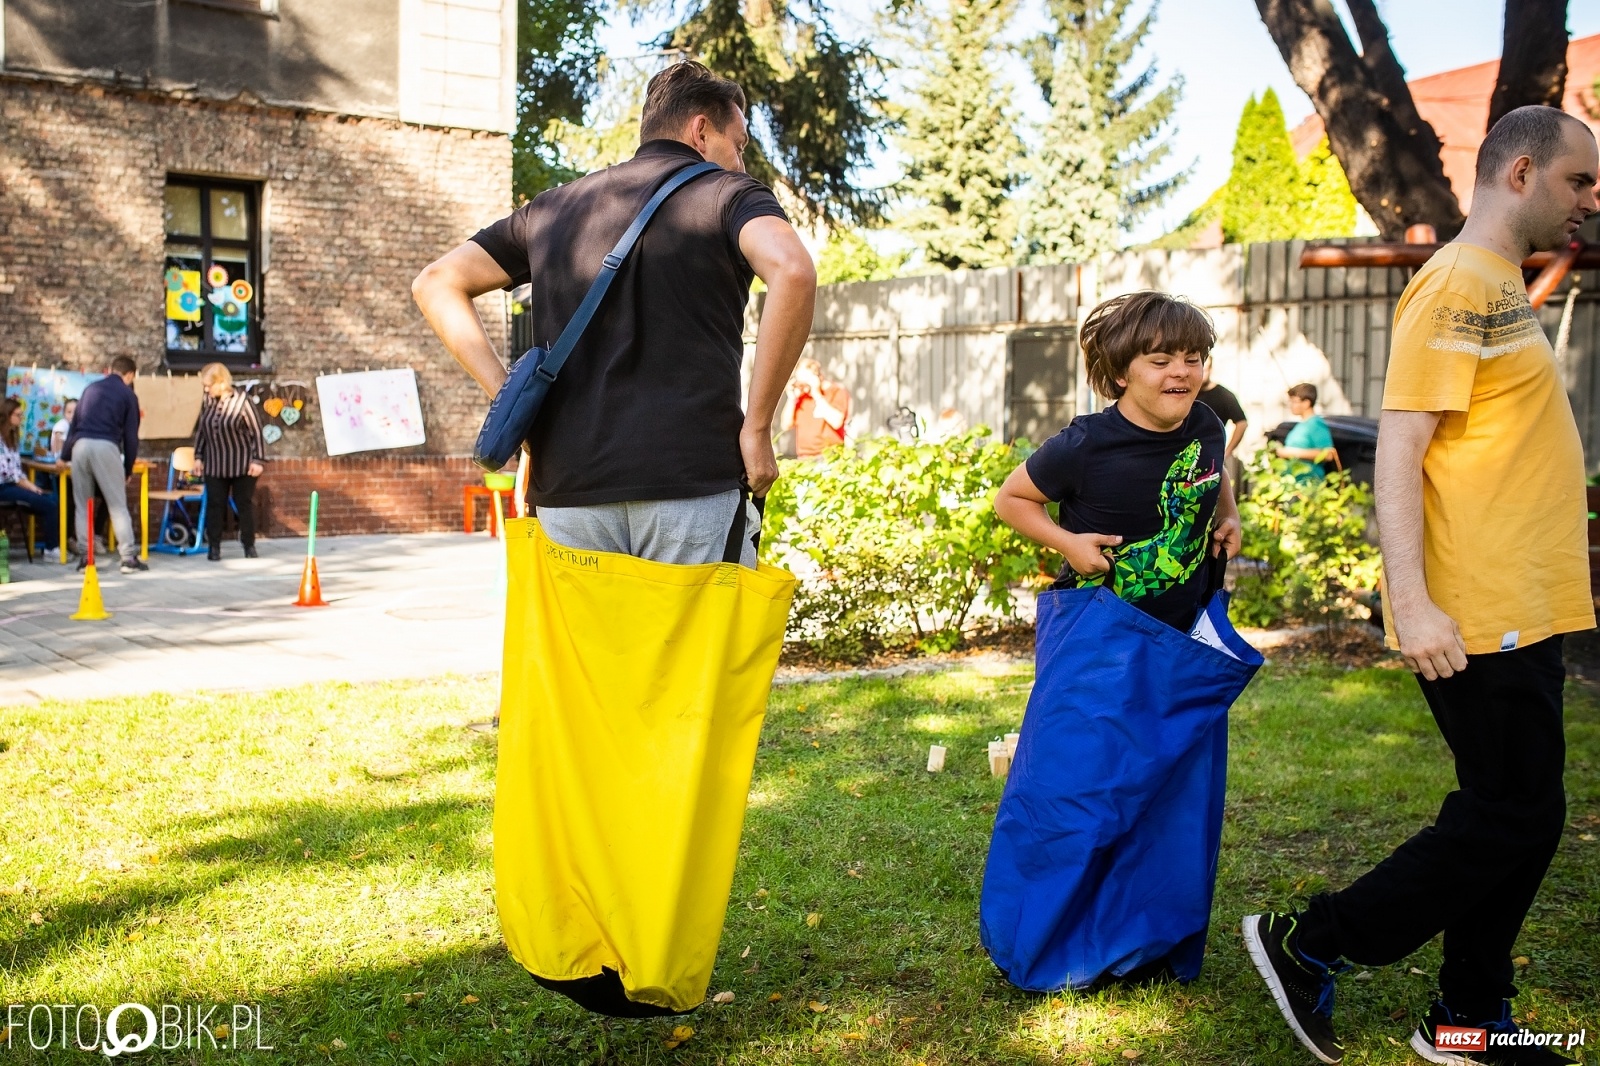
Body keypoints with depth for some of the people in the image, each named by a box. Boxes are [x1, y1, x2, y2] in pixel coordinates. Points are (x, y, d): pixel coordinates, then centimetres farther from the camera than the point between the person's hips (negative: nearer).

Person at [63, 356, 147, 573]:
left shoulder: (91, 389, 22)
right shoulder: (128, 395, 8)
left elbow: (75, 423, 23)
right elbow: (131, 435, 5)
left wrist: (65, 455, 27)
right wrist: (128, 468, 14)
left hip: (80, 445, 4)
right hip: (106, 447, -4)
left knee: (83, 504, 11)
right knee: (118, 505, 0)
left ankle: (86, 556, 8)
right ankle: (129, 557, -3)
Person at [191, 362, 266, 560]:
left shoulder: (242, 401, -14)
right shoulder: (207, 402, 1)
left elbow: (257, 432, -12)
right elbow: (200, 431, 12)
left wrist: (258, 460, -14)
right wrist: (198, 457, 10)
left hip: (242, 465, -4)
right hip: (214, 465, 4)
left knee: (245, 504, 5)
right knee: (215, 504, 4)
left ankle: (249, 545, 15)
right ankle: (214, 546, 11)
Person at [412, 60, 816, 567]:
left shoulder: (553, 207, 21)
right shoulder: (727, 192, 6)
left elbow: (436, 283, 22)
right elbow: (792, 271, -16)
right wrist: (756, 429, -9)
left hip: (567, 491, 5)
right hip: (690, 482, -4)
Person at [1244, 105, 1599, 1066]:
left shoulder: (1502, 288, 18)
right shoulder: (1460, 284, -13)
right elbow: (1399, 447, -20)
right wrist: (1412, 603, -26)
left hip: (1523, 613, 10)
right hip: (1477, 619, -10)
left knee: (1516, 817, 14)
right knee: (1511, 818, -5)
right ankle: (1309, 947, 7)